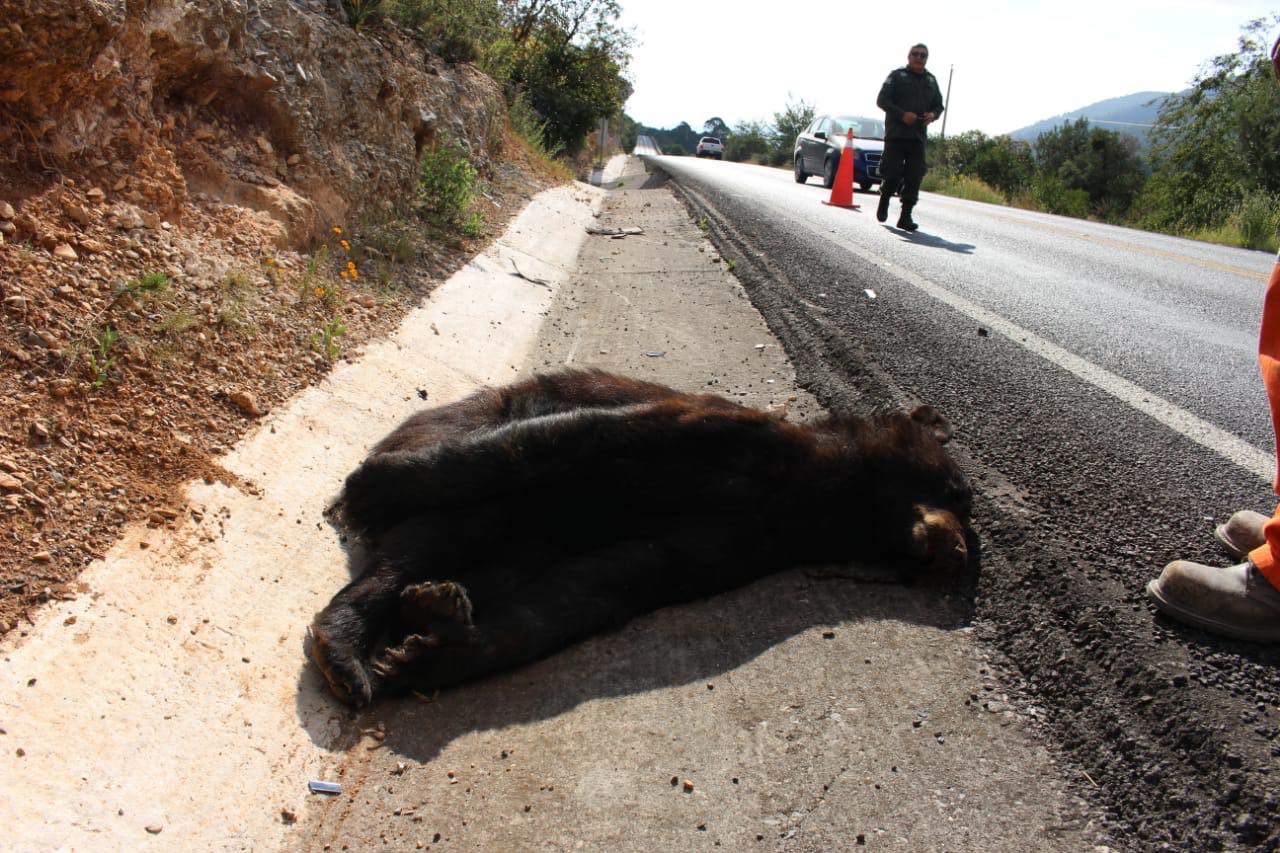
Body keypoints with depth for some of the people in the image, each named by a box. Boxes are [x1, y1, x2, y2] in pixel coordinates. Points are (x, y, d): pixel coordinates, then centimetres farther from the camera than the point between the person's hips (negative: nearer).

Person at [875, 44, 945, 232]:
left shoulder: (931, 81, 18)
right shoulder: (897, 76, 4)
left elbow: (938, 105, 21)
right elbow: (882, 100, -4)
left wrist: (933, 114, -3)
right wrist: (902, 114, -17)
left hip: (918, 136, 4)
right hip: (896, 134, -4)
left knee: (914, 177, -5)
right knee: (893, 173, -6)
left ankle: (906, 216, -2)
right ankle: (884, 201, 22)